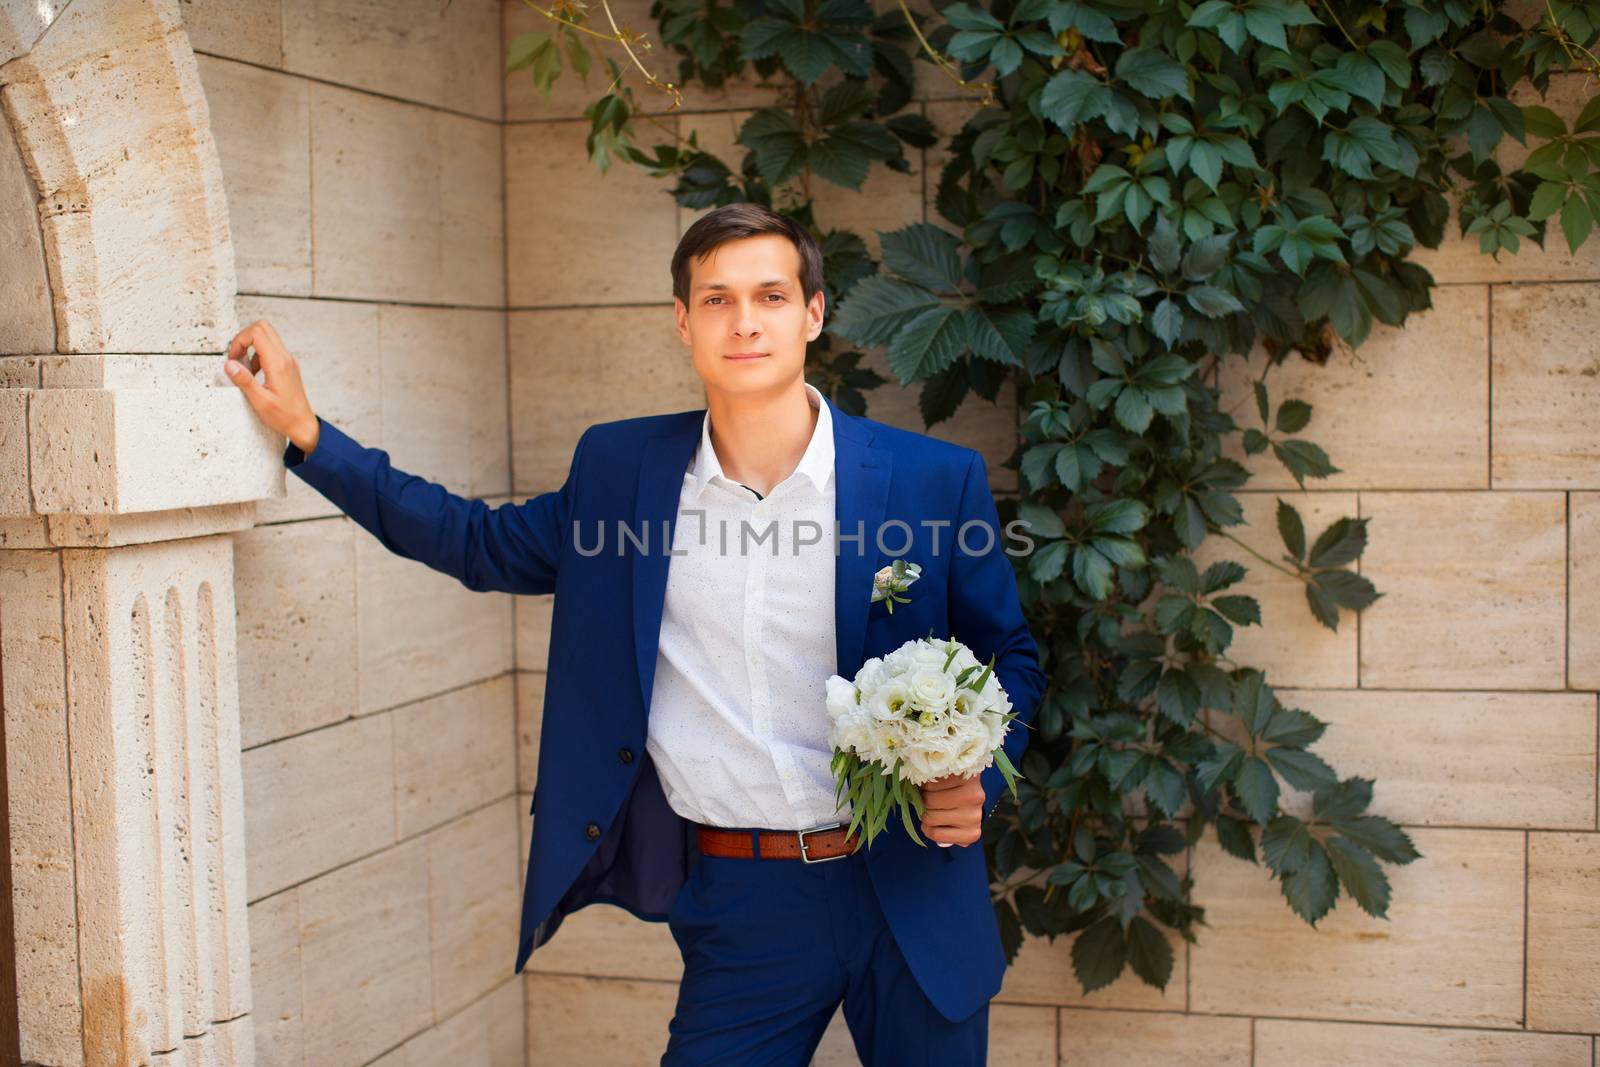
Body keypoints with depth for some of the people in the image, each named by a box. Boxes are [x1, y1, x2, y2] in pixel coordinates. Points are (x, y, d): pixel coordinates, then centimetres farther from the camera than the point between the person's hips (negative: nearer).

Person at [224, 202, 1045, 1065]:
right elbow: (482, 543, 14)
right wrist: (304, 432, 10)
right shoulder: (620, 468, 1)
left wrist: (977, 777, -14)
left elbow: (1009, 659, 5)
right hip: (739, 907, 1)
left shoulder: (935, 479, -5)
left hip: (912, 894, -1)